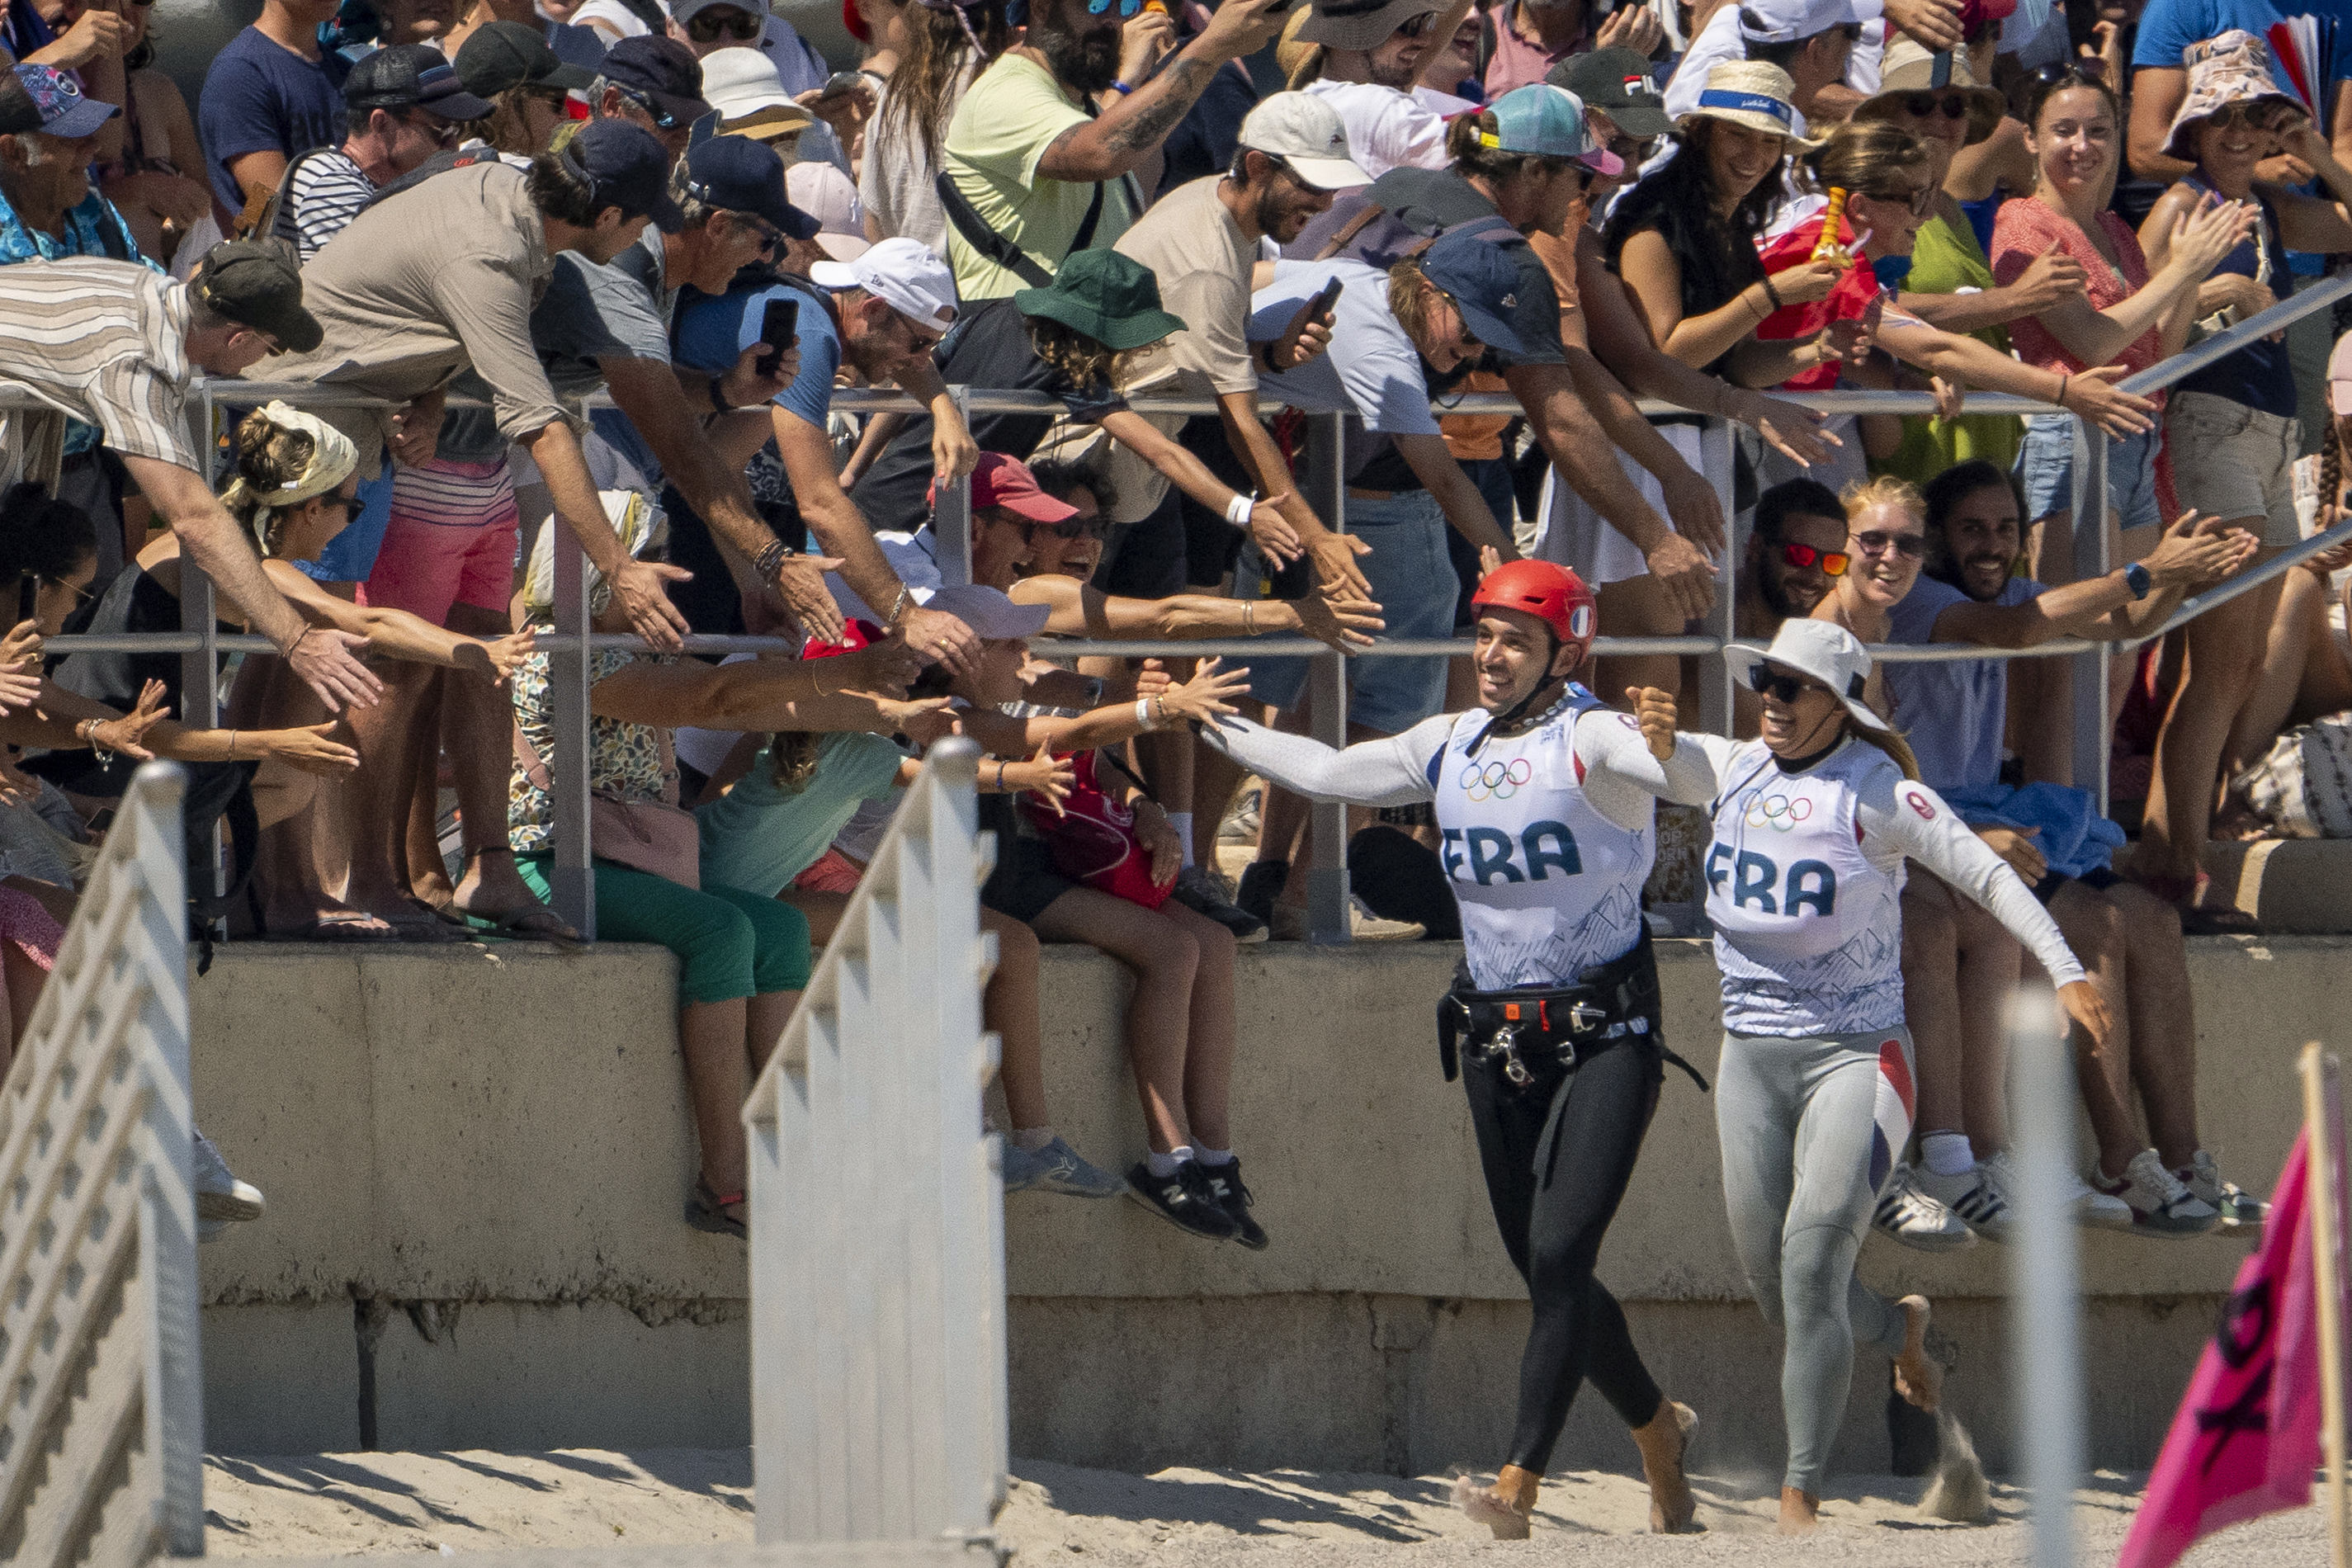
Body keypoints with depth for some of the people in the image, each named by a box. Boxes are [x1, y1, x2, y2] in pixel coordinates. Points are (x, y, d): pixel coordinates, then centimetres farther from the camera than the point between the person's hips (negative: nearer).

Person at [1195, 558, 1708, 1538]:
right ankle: (1658, 1434, 33)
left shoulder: (1593, 739, -11)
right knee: (1545, 1274, 10)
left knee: (1559, 1255, -18)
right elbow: (1327, 773, 24)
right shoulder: (1450, 746, 11)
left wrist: (1666, 749, -52)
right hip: (1495, 1042, 7)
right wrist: (1207, 724, 28)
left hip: (1605, 1037, -7)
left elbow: (1694, 783, -30)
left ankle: (1517, 1492, -26)